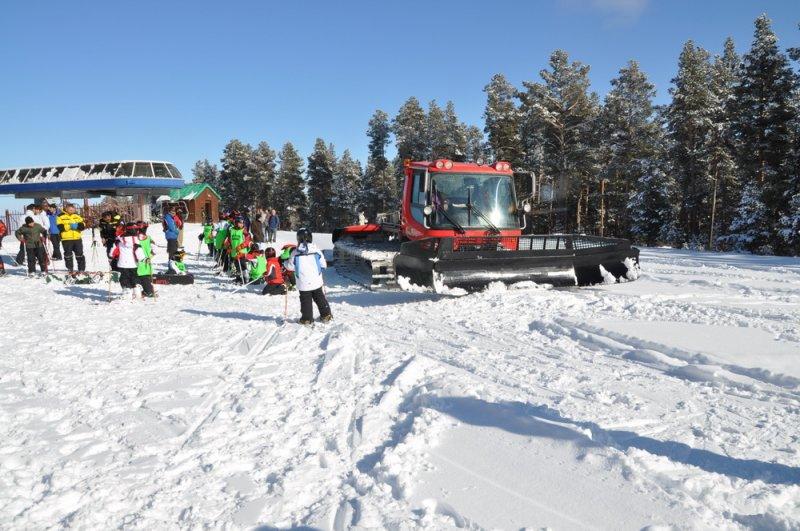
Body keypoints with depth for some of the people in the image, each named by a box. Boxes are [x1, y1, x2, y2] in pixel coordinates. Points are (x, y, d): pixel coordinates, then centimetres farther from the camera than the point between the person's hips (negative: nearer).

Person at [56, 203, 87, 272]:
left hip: (77, 238, 3)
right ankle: (70, 269, 15)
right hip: (66, 239, -3)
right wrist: (69, 226, -20)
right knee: (68, 255, 5)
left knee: (79, 254, 7)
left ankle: (82, 269, 15)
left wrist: (77, 225, -17)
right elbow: (60, 227, -12)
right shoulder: (61, 217, -1)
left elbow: (83, 226, 2)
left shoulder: (77, 216, 10)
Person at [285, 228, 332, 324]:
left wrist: (285, 263, 19)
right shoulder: (316, 250, -6)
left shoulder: (295, 252, -10)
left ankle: (307, 318, 11)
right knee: (320, 298, 16)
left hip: (303, 283, -2)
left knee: (305, 300, 9)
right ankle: (326, 315, 21)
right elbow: (323, 265, 0)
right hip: (316, 281, 2)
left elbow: (290, 266, -2)